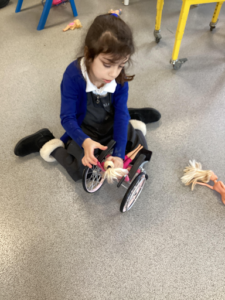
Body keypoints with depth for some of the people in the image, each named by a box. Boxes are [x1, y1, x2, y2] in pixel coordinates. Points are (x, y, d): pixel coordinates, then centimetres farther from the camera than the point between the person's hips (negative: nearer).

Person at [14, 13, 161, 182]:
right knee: (85, 169, -21)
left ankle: (133, 118, 22)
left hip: (111, 124, 3)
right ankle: (48, 143, 2)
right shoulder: (73, 76, -29)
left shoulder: (120, 78, -20)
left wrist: (119, 153, -31)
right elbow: (67, 117, -24)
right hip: (84, 130, -3)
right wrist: (84, 142, -43)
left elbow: (121, 114, -21)